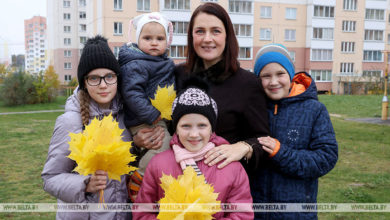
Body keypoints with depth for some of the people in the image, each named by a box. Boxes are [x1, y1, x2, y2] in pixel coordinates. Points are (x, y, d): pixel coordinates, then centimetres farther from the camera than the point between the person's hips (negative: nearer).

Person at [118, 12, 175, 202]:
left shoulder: (166, 63, 16)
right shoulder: (135, 65, -13)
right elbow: (132, 93, -22)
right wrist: (152, 114, -24)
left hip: (161, 118, 10)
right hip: (143, 122, -10)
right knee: (162, 144, -22)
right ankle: (136, 182, -8)